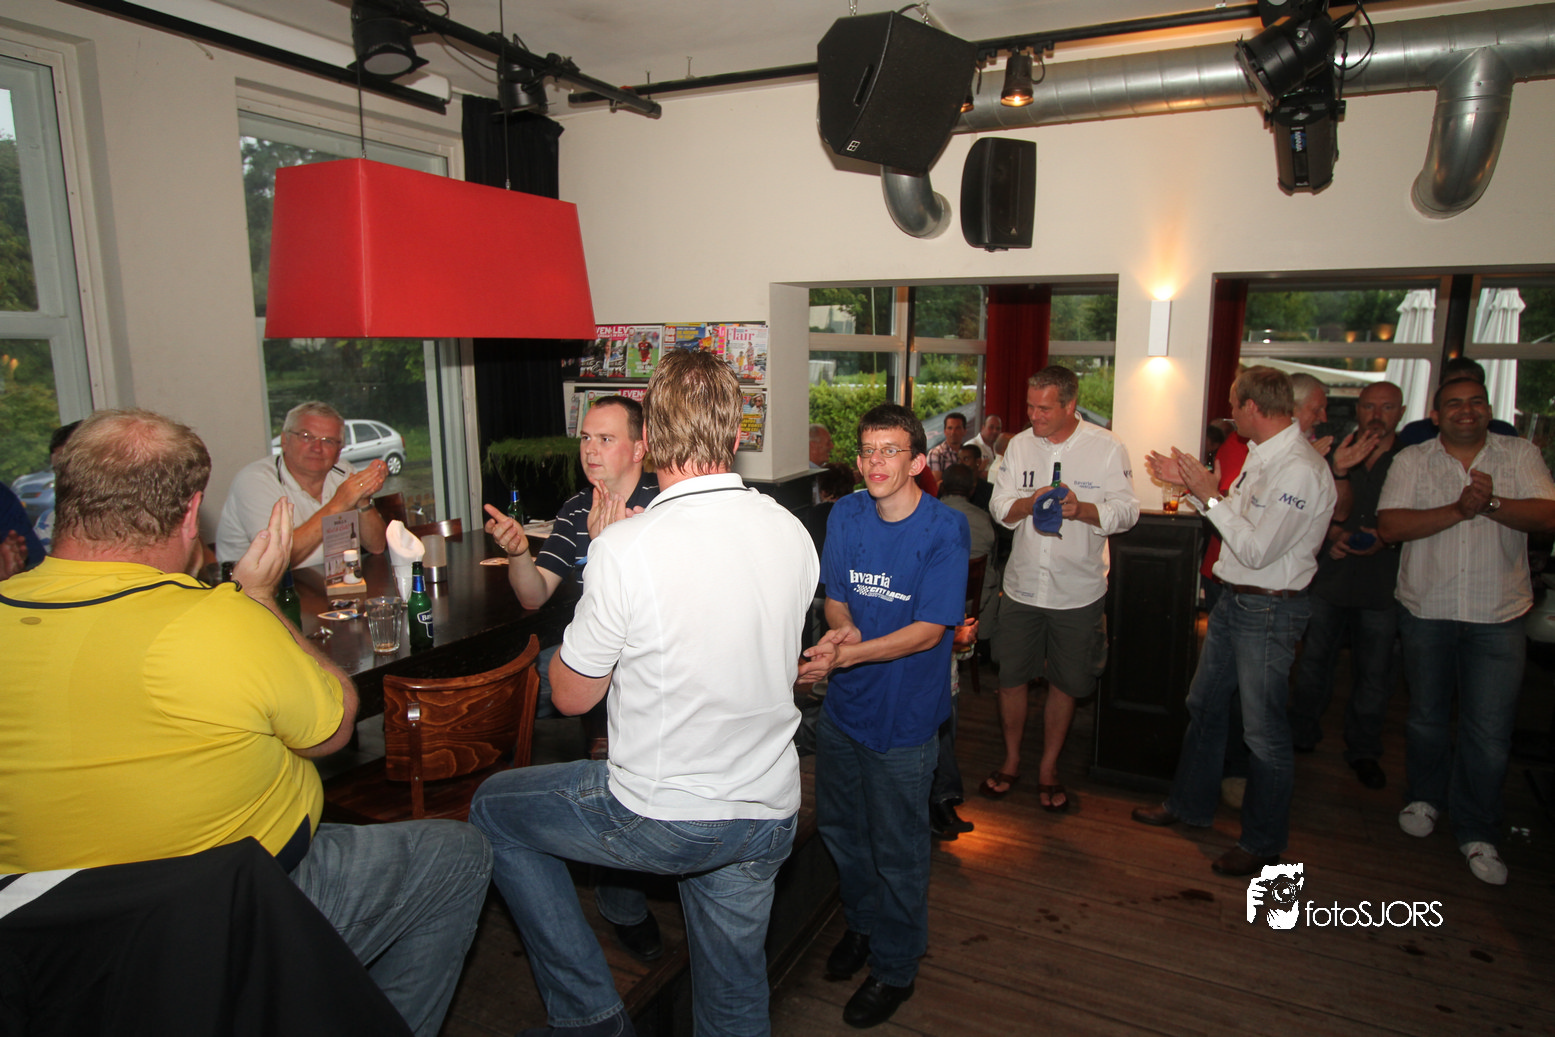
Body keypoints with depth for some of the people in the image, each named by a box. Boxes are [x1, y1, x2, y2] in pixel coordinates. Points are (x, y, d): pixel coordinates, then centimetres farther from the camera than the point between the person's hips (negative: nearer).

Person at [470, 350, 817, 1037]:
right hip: (770, 814, 6)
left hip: (662, 818, -5)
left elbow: (571, 696, -8)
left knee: (493, 809, 20)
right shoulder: (794, 534, -4)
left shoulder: (626, 548, -22)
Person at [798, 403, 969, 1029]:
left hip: (903, 718, -5)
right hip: (842, 706, 5)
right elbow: (836, 595, 3)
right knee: (837, 828, 23)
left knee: (897, 854, 11)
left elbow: (929, 630, -20)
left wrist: (846, 654, -29)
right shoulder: (846, 515, -3)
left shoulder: (944, 530, -19)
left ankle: (896, 968, 36)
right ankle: (863, 923, 50)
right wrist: (841, 628, -20)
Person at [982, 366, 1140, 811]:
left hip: (1077, 590, -2)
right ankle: (1011, 761, 30)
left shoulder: (1107, 448, -6)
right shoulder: (1019, 445, 2)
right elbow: (1000, 508, 1)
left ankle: (1048, 769, 30)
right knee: (1011, 676, 9)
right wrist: (1028, 503, -20)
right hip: (1022, 585, 2)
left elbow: (1126, 510, -7)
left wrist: (1080, 509, -25)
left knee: (1065, 683, 10)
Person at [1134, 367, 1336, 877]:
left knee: (1264, 730, 4)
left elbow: (1256, 551, -24)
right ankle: (1189, 804, 38)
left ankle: (1263, 843, 22)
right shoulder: (1262, 455, 7)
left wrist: (1210, 496, -18)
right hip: (1233, 600, 10)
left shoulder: (1299, 470, -23)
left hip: (1269, 610, -10)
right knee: (1204, 705, 20)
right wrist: (1191, 483, 10)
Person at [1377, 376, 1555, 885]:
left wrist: (1491, 504, -24)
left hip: (1498, 617, 0)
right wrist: (1459, 510, -21)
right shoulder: (1411, 460, -1)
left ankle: (1477, 832, 17)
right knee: (1426, 716, 16)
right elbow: (1390, 526, -13)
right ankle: (1425, 798, 38)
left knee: (1490, 732, 1)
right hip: (1427, 610, 0)